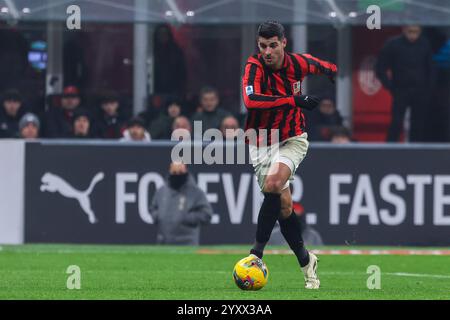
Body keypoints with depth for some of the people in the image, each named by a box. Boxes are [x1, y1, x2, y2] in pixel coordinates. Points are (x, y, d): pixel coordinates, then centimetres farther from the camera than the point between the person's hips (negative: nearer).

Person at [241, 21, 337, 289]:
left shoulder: (298, 63, -8)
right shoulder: (255, 66, -17)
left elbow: (328, 68, 17)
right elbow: (251, 100, -36)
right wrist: (293, 100, -40)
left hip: (293, 139, 0)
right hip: (262, 143, 0)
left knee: (273, 184, -27)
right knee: (284, 204, -3)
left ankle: (257, 252, -21)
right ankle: (306, 262, 16)